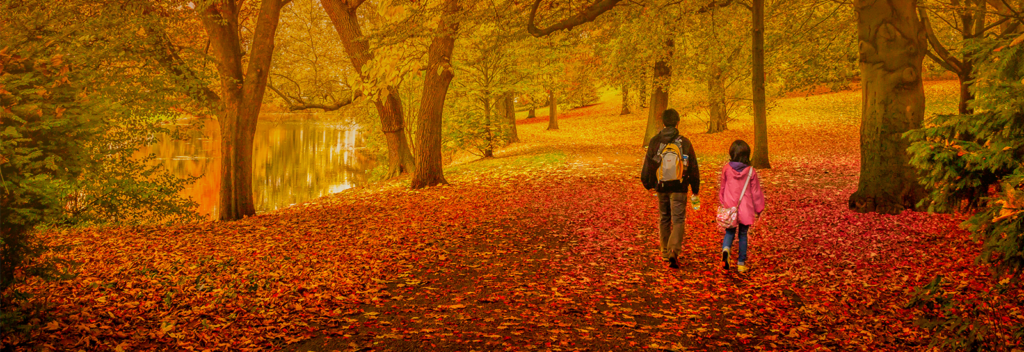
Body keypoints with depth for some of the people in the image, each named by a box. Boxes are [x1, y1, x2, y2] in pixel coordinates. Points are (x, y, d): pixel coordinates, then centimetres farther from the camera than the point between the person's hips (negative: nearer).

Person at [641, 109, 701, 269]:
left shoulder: (655, 142, -3)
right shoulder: (684, 143, -5)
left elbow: (648, 165, 3)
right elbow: (693, 168, -1)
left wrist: (647, 183, 20)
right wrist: (695, 191, 8)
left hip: (661, 187, 2)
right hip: (679, 188, -2)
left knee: (664, 218, 18)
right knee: (678, 220, 0)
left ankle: (665, 252, 26)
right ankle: (673, 251, -20)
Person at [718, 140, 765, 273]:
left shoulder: (726, 169, -6)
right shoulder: (750, 171, -8)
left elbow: (722, 188, 6)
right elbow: (756, 192, -2)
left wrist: (722, 203, 21)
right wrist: (758, 209, 9)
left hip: (729, 208, 0)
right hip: (745, 209, 0)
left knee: (729, 232, 14)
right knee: (743, 235, 12)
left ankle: (726, 248, -17)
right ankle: (741, 263, 15)